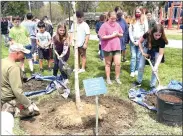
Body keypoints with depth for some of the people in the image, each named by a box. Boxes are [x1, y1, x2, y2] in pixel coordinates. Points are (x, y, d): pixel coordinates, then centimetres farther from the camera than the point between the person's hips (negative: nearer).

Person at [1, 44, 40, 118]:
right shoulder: (13, 67, -25)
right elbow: (17, 91, -28)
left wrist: (21, 79, 13)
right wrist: (28, 104, -19)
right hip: (9, 100, -9)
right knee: (35, 110, 3)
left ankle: (7, 109, 9)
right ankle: (9, 110, -6)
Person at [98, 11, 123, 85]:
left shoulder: (117, 24, 6)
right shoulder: (104, 25, -10)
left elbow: (121, 34, 15)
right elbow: (102, 37, -16)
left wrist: (118, 34, -8)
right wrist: (112, 35, -16)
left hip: (117, 47, 4)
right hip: (107, 48, -4)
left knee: (118, 63, 1)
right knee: (108, 64, 10)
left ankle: (117, 78, 20)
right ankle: (108, 79, 24)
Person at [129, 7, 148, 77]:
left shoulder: (144, 20, 2)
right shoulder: (133, 20, 9)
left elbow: (146, 32, -2)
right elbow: (130, 31, 5)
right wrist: (133, 40, -3)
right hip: (133, 41, 1)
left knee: (138, 56, 2)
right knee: (133, 56, -2)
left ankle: (137, 70, 13)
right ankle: (132, 71, 0)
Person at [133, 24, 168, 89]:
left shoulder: (162, 40, -34)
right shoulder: (148, 34, -31)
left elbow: (160, 54, -31)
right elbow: (140, 42, -13)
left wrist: (156, 66, -39)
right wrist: (143, 52, -16)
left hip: (156, 51, -1)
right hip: (147, 49, 2)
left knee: (155, 69, -6)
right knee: (141, 66, 2)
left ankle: (152, 85, 9)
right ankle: (139, 81, 22)